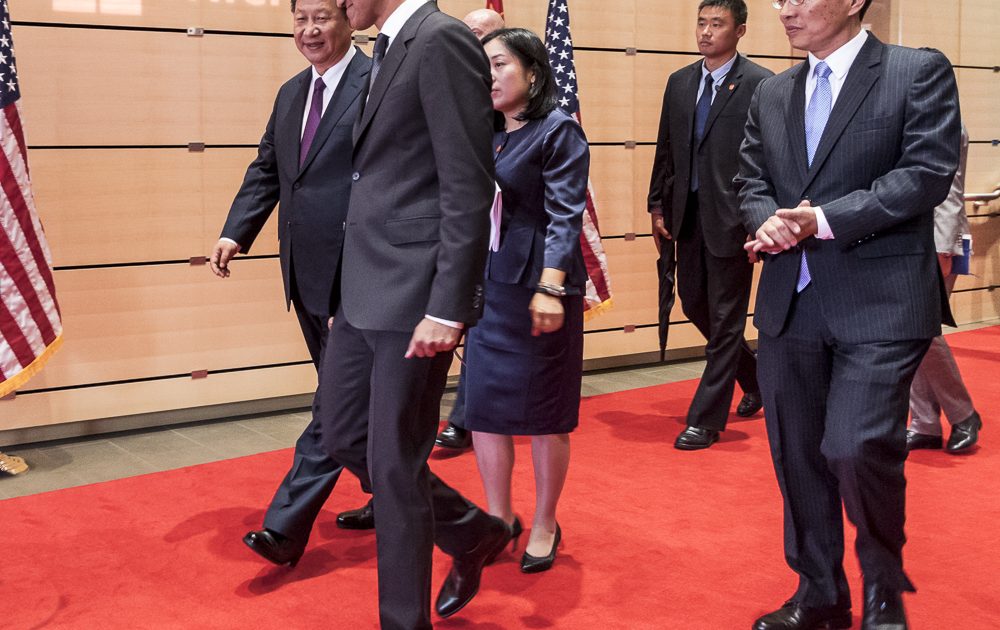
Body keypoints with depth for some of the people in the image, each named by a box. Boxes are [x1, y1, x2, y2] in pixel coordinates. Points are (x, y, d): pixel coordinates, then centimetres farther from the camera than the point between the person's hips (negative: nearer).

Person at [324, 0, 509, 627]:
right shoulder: (390, 51, 15)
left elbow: (469, 187, -18)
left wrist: (448, 309, -21)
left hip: (413, 292, -10)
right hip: (365, 288, 10)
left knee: (395, 464, 1)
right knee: (343, 432, 16)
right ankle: (472, 532, 33)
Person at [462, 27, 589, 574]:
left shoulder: (559, 130, -6)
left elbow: (565, 215, -14)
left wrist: (550, 287, -24)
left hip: (537, 283, -6)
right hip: (485, 282, 6)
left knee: (541, 409, 4)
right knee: (482, 404, 8)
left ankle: (544, 527, 20)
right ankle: (499, 518, 23)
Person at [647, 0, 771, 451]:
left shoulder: (760, 84, -8)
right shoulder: (679, 83, 11)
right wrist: (658, 205, 9)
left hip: (732, 218, -7)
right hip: (687, 215, 7)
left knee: (725, 319, 1)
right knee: (694, 305, 15)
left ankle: (705, 420, 10)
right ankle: (754, 378, 39)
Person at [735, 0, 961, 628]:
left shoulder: (921, 72, -1)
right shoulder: (771, 94, 16)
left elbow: (927, 173, -12)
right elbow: (752, 180, 15)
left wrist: (825, 219, -17)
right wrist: (769, 220, -8)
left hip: (881, 301, -6)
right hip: (790, 303, 6)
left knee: (857, 449, -15)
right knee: (797, 455, 10)